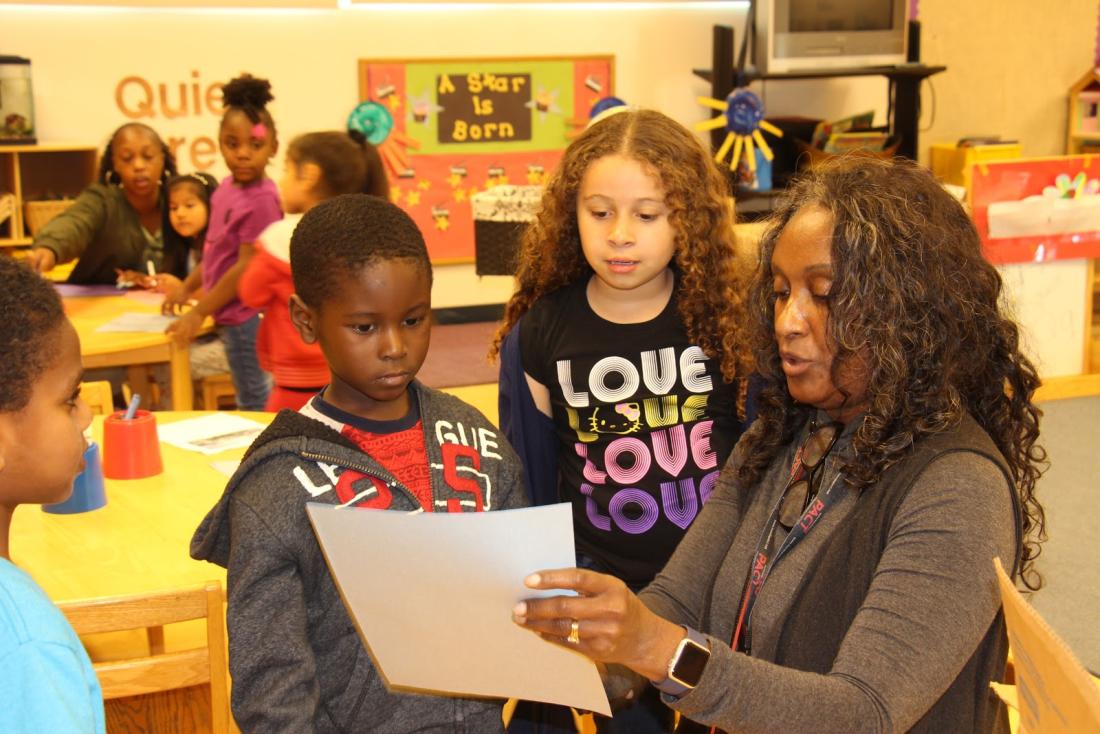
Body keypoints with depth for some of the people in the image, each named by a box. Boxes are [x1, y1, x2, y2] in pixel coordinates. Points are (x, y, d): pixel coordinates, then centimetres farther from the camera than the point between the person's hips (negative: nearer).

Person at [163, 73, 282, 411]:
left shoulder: (261, 199, -20)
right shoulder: (227, 187, 5)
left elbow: (246, 269, -20)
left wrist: (199, 312, -14)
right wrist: (186, 288, 19)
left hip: (247, 317, -8)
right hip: (232, 317, 8)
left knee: (254, 407, 1)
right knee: (250, 400, 18)